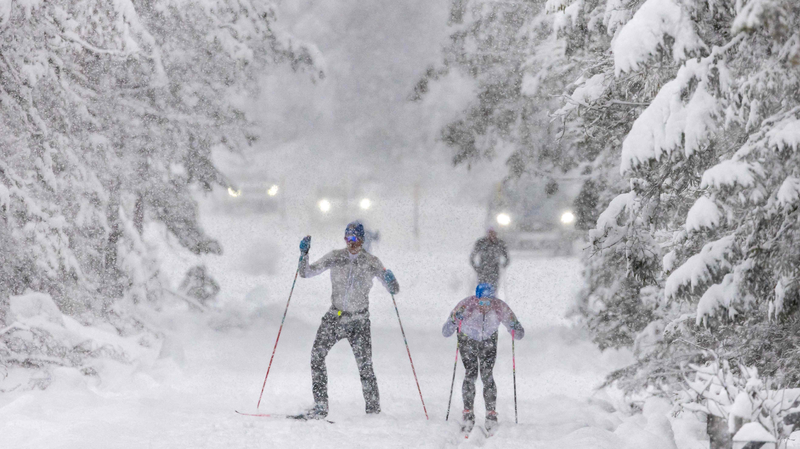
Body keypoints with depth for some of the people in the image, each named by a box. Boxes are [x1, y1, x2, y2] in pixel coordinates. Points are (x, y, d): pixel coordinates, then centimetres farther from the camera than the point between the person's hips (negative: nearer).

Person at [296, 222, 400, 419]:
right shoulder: (335, 257, 2)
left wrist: (391, 281, -23)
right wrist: (303, 254, -11)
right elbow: (307, 273, 4)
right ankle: (321, 406, -9)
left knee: (365, 365, -6)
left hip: (359, 321, -2)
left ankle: (374, 410, 7)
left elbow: (393, 290, 0)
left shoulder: (371, 262, -2)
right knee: (317, 354, -14)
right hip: (334, 316, 2)